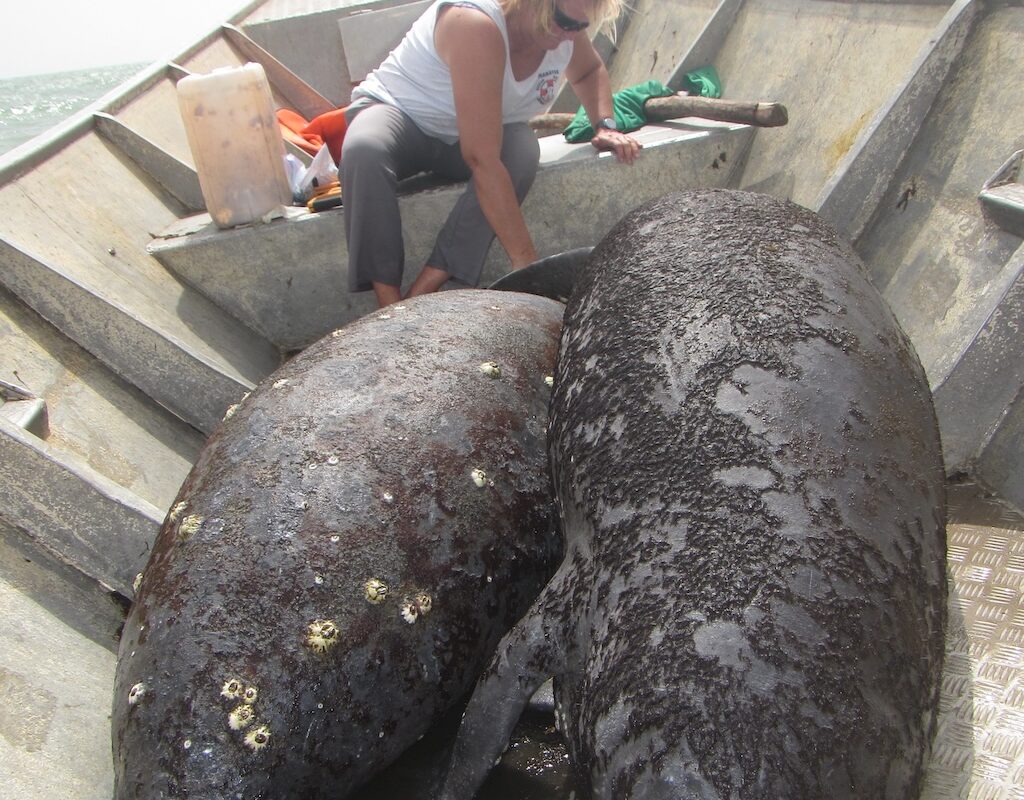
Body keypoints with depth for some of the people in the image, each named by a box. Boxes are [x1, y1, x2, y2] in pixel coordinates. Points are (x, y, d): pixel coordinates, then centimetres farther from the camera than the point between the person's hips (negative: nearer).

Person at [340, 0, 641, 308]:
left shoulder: (565, 28, -13)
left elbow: (590, 71, 14)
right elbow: (482, 159, -42)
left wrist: (605, 125, -7)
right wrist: (525, 259, -42)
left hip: (458, 144, 5)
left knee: (522, 149, -29)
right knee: (365, 150, -39)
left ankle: (422, 292, -29)